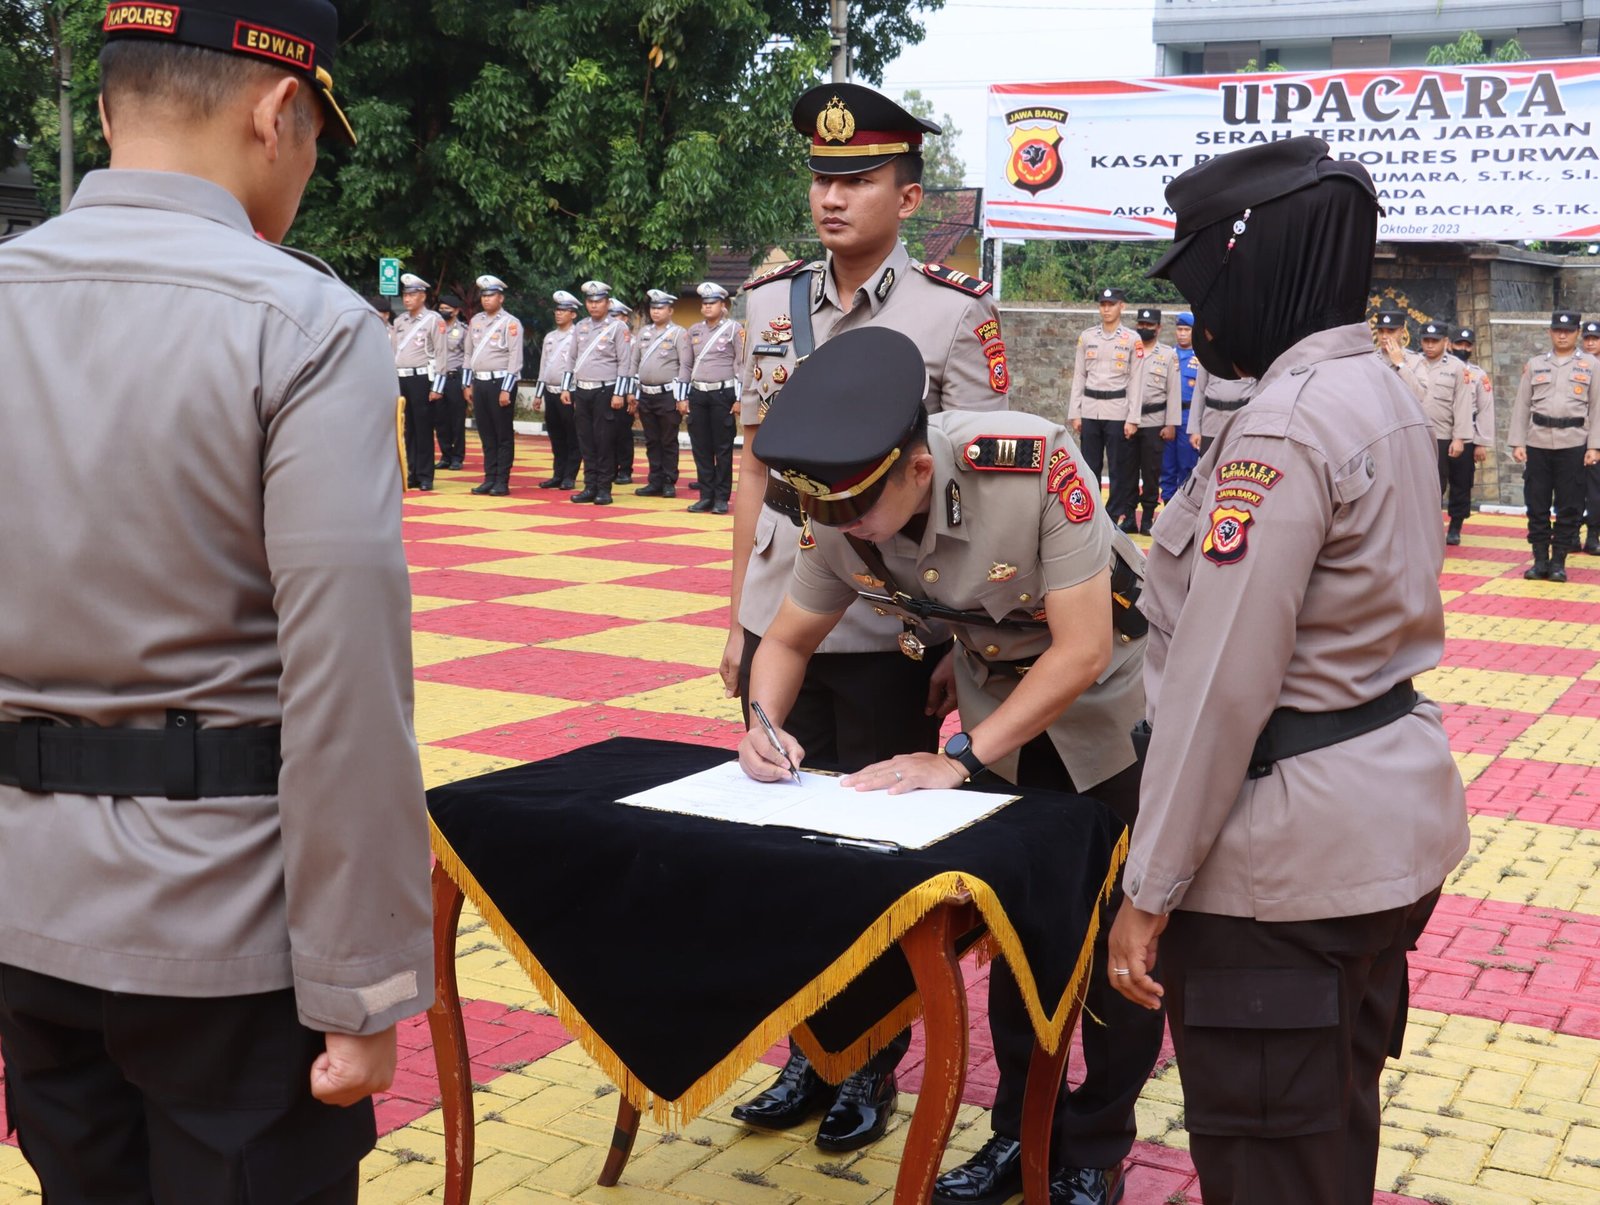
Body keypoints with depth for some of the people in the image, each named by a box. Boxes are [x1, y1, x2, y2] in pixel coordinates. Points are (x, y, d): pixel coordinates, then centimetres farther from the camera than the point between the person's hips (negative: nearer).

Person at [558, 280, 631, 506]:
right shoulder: (580, 327, 12)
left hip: (605, 391, -5)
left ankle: (604, 489, 3)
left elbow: (624, 363, -8)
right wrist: (566, 388, 9)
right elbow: (570, 359, 15)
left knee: (605, 443, -2)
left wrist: (619, 394, -13)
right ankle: (590, 487, 12)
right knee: (586, 442, 6)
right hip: (582, 392, 5)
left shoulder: (618, 327, -4)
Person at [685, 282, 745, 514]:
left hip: (722, 393, -5)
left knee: (723, 448, 1)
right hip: (697, 394, 5)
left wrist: (739, 398, -11)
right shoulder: (694, 330, 12)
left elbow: (742, 365, -5)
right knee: (700, 448, 6)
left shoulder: (734, 329, -2)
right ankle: (706, 496, 13)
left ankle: (721, 498, 6)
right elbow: (687, 365, 17)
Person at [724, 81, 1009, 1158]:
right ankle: (807, 1053, 28)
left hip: (890, 630, -4)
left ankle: (871, 1064, 25)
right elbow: (754, 468, 11)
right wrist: (738, 618, 10)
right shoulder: (772, 304, 6)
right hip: (780, 618, 4)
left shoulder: (958, 313, -7)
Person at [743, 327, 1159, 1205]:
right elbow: (787, 640, -4)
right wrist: (765, 723, -25)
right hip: (999, 698, 5)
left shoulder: (1035, 465, -37)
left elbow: (1084, 651, -31)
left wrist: (958, 761, -29)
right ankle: (1021, 1129, 31)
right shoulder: (840, 518, -20)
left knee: (1119, 939, 5)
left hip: (1111, 694, -4)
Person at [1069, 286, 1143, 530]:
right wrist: (1075, 414, 4)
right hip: (1090, 410, 3)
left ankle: (1119, 517, 5)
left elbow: (1135, 380, -1)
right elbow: (1079, 376, 10)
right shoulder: (1086, 337, 9)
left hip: (1118, 411, -3)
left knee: (1119, 467, -1)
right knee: (1090, 466, 6)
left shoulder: (1132, 339, 1)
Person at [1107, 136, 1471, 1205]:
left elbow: (1221, 686, -23)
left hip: (1290, 855, -10)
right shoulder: (1385, 396, 9)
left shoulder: (1285, 427, -21)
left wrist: (1149, 890, -17)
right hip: (1390, 808, 10)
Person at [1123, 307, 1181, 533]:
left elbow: (1174, 392, 0)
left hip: (1154, 423, -1)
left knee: (1151, 471, 3)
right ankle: (1127, 516, 9)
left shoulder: (1168, 355, 3)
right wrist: (1125, 420, 0)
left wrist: (1171, 424, -6)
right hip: (1127, 420, 1)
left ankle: (1148, 518, 10)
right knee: (1128, 470, 3)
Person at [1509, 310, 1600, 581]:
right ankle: (1540, 560, 10)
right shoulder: (1534, 364, 10)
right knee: (1536, 505, 2)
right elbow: (1522, 405, 9)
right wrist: (1517, 443, 1)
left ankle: (1559, 561, 9)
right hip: (1537, 443, 1)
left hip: (1573, 444, -1)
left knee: (1568, 507, 1)